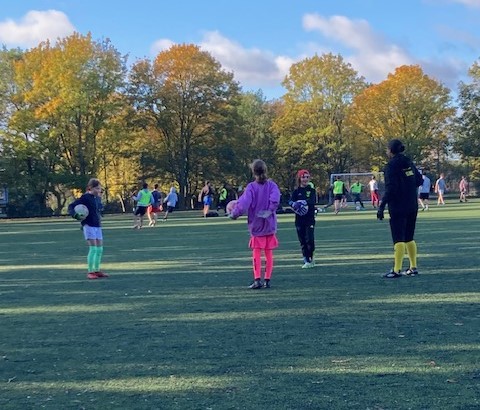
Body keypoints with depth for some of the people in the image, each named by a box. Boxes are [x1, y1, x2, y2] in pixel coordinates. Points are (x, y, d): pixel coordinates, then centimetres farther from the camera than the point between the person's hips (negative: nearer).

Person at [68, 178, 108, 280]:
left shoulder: (97, 198, 12)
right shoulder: (85, 197, -10)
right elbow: (71, 206, -11)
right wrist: (75, 215, -27)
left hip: (97, 226, 8)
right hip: (88, 226, -8)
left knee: (100, 249, 8)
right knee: (93, 249, -12)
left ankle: (97, 270, 19)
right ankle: (90, 272, -4)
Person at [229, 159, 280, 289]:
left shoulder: (251, 187, -9)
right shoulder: (272, 185, -4)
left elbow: (243, 203, -21)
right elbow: (275, 200, -23)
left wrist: (234, 214, -10)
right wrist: (269, 211, -17)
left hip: (256, 225, -2)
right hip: (270, 225, 2)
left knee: (256, 253, 6)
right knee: (269, 254, 10)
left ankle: (257, 280, -4)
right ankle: (267, 280, 11)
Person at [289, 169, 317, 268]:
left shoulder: (312, 190, 5)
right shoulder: (296, 191, 6)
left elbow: (312, 201, -13)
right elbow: (290, 201, -9)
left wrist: (303, 202, -31)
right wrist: (294, 205, -32)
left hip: (310, 218, -1)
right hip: (299, 219, 1)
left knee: (310, 239, -9)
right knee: (302, 240, 3)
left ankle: (310, 259, 9)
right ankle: (306, 261, 10)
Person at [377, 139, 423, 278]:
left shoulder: (392, 165, -12)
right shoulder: (408, 162, 9)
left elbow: (390, 188, -19)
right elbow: (419, 180, 13)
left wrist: (382, 205, -16)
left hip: (398, 207, -7)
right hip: (412, 206, 7)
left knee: (398, 239, -6)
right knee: (409, 238, 14)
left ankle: (397, 270, -7)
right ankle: (413, 268, 16)